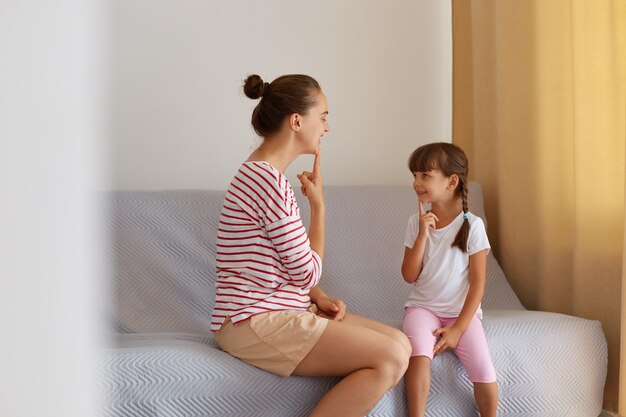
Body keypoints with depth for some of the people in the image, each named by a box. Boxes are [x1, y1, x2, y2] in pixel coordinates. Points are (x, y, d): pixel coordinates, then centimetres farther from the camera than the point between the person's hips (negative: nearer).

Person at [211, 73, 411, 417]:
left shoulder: (260, 172, 15)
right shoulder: (269, 182, -18)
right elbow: (309, 273, -13)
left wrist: (320, 297, 3)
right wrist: (318, 204, -3)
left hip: (273, 310, 10)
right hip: (253, 323, -10)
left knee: (399, 342, 0)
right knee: (391, 358, -19)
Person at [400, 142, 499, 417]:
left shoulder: (472, 225, -8)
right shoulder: (417, 222, 1)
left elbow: (478, 283, -6)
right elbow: (409, 276, -3)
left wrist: (458, 328, -12)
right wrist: (423, 235, -14)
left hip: (461, 311, -1)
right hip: (422, 307, 2)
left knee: (484, 370, -21)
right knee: (419, 354, -29)